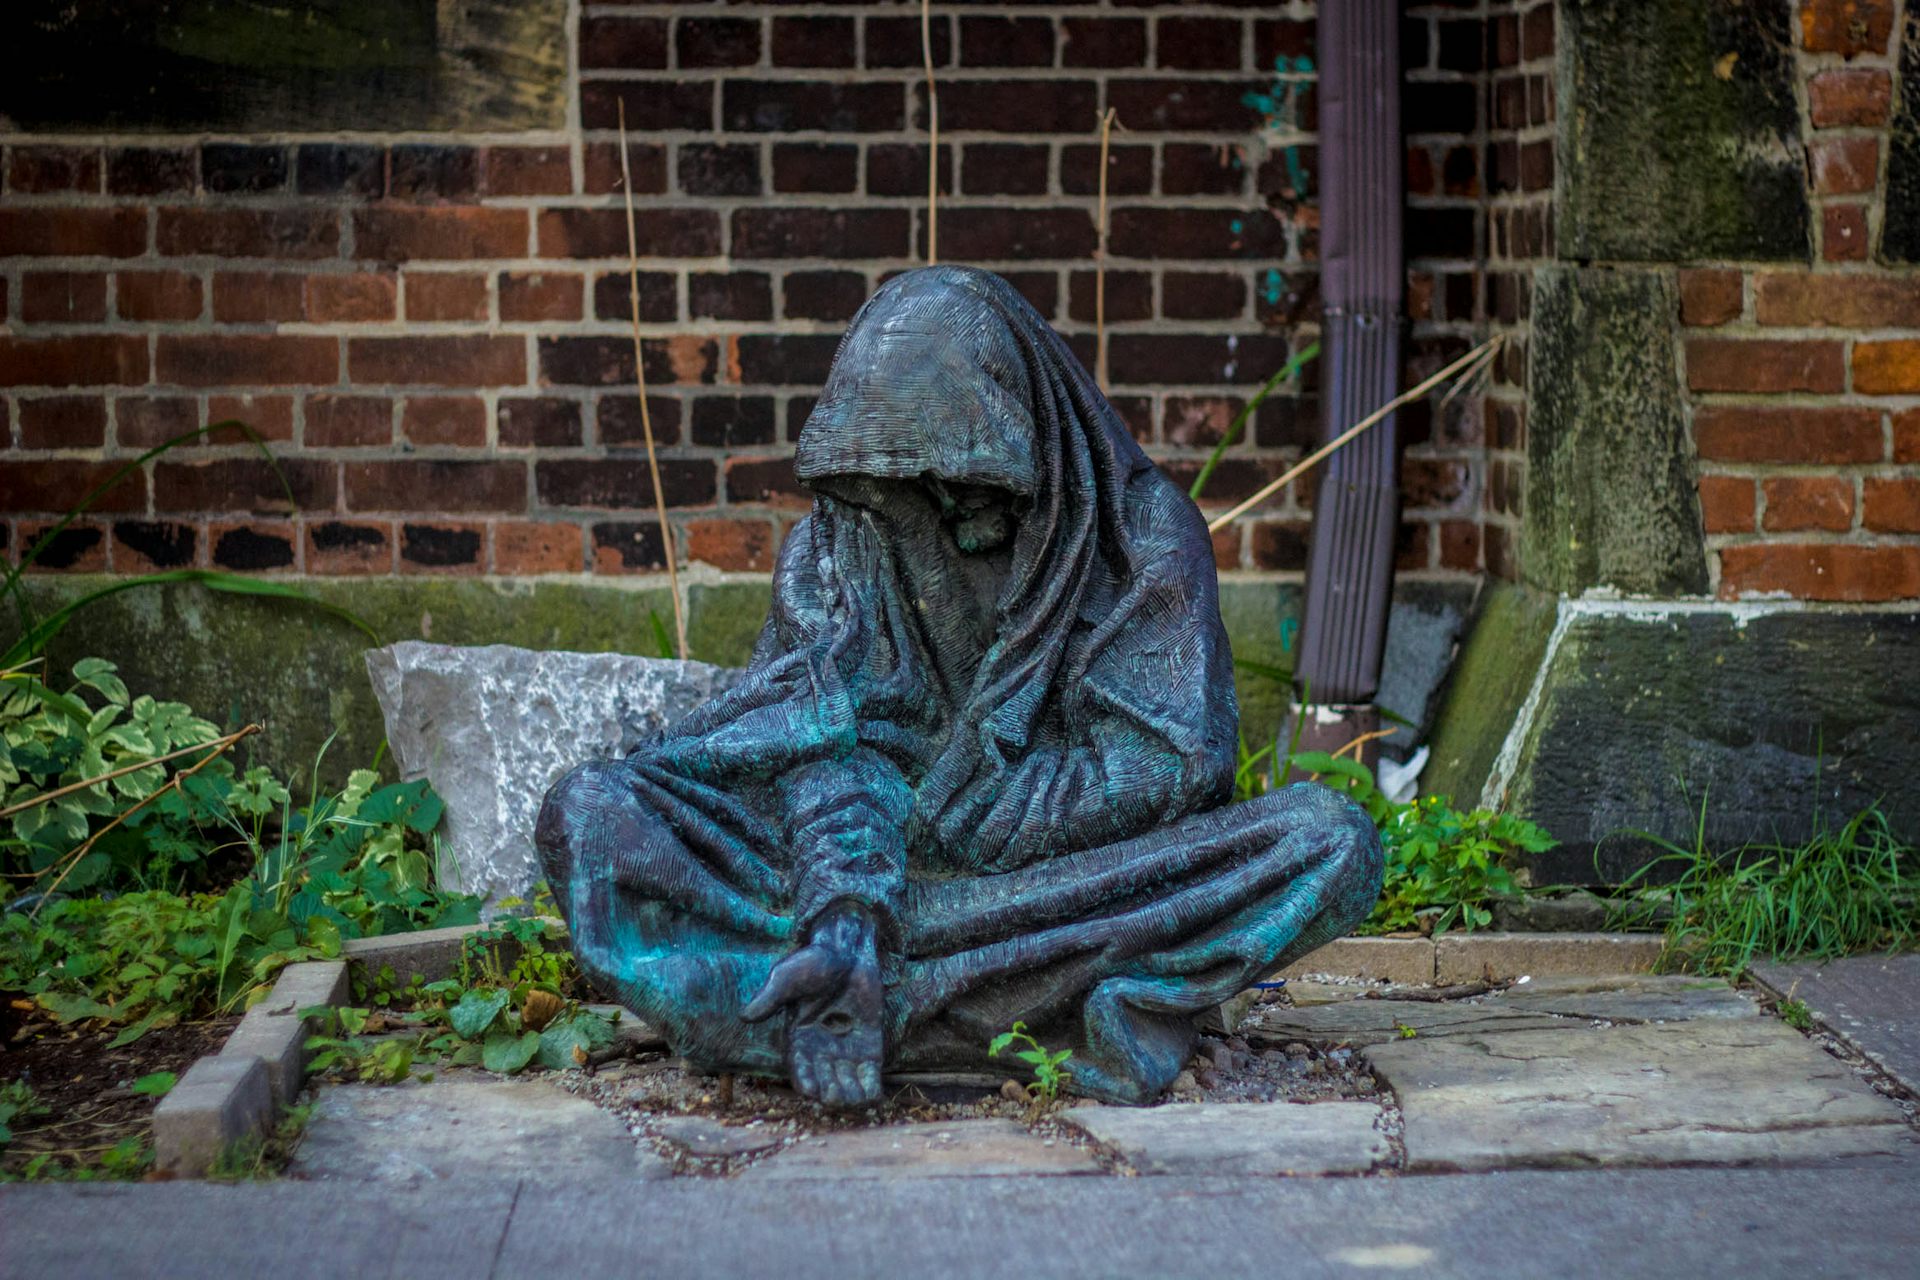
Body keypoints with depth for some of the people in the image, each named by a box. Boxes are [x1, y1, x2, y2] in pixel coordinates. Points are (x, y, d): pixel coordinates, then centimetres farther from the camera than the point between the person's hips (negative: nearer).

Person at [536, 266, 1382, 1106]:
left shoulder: (1142, 528, -3)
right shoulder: (834, 547, 2)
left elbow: (1168, 766, -10)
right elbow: (824, 752, -11)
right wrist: (845, 911, -31)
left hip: (1085, 887, -1)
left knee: (1333, 840, -28)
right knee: (586, 814, -20)